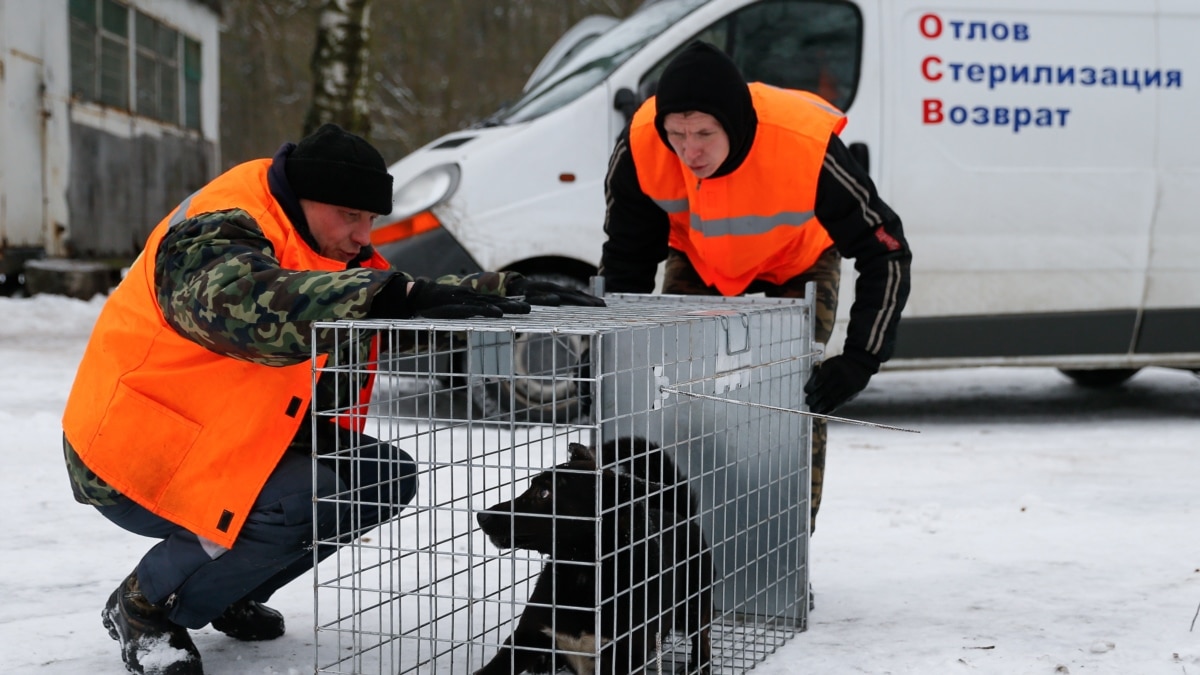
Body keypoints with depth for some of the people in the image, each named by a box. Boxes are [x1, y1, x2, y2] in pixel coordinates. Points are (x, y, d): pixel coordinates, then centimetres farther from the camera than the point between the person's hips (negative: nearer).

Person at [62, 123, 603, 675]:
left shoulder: (322, 249, 6)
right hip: (135, 462, -9)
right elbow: (257, 304, -45)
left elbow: (407, 304, 6)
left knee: (386, 477, -2)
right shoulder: (216, 241, -23)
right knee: (303, 503, -32)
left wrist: (508, 290, -12)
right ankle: (143, 607, -8)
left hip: (236, 443, 9)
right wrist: (398, 297, -54)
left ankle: (233, 592, 13)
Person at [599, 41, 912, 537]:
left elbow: (886, 254, -30)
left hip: (799, 262, -2)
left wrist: (860, 359, -36)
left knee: (799, 394, -13)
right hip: (697, 260, 2)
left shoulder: (805, 148, -41)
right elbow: (625, 262, -15)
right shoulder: (640, 148, -34)